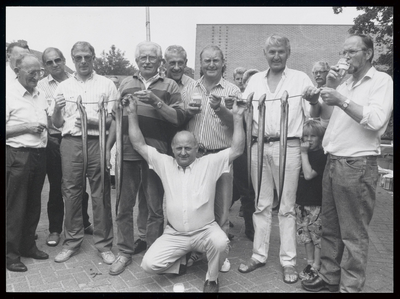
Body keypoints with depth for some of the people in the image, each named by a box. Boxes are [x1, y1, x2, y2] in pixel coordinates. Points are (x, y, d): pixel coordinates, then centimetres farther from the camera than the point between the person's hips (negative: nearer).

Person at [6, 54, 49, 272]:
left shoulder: (39, 94, 13)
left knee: (34, 204, 14)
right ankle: (12, 253, 17)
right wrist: (27, 127, -17)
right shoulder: (9, 93, -8)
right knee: (15, 206, 3)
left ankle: (28, 245, 29)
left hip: (39, 154, 6)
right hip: (17, 156, -6)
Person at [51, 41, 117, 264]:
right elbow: (56, 123, 14)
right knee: (71, 193, 8)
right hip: (70, 143, 3)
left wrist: (92, 121, -16)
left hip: (97, 143, -2)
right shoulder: (63, 87, 14)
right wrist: (57, 108, -6)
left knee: (101, 195, 1)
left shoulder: (106, 84, 6)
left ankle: (104, 244, 14)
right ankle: (72, 242, 23)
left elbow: (113, 119, 0)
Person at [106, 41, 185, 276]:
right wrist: (108, 147, 12)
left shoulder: (170, 85, 5)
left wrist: (156, 102, -16)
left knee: (155, 207, 8)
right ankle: (125, 252, 26)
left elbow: (179, 118, -5)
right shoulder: (126, 83, 14)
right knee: (124, 205, 10)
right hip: (127, 151, 3)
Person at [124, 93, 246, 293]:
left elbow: (237, 149, -10)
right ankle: (182, 259, 16)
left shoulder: (210, 163, -3)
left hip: (205, 231, -1)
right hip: (174, 234, 2)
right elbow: (139, 145, 2)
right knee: (149, 264, -16)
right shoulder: (164, 163, 2)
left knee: (220, 243, -34)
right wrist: (132, 114, -4)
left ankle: (211, 279, -1)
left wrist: (237, 118, -15)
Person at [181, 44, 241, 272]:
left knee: (221, 206, 6)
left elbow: (236, 124, -6)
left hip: (221, 155, -2)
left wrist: (220, 109, -23)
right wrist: (187, 112, -7)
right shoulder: (189, 89, 10)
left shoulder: (232, 90, 2)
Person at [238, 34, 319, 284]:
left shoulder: (300, 78, 4)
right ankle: (259, 255, 23)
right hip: (259, 146, 3)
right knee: (262, 205, 11)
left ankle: (289, 261, 17)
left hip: (288, 147, -3)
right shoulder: (255, 80, 12)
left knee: (287, 207, 4)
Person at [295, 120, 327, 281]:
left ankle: (316, 266, 15)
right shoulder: (303, 153, 11)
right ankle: (309, 263, 28)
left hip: (316, 202, -7)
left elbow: (308, 174, -21)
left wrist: (304, 153, -18)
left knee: (317, 234, 4)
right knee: (305, 234, 14)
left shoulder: (322, 155, -11)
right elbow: (297, 175, 14)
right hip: (302, 201, 7)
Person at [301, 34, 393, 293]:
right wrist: (328, 88, 3)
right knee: (330, 227, 14)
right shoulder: (344, 84, 17)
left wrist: (341, 101, -21)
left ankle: (350, 286, 15)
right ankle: (329, 276, 27)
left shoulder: (382, 80, -2)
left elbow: (377, 120, -18)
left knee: (354, 234, 2)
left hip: (358, 166, -7)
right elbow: (317, 115, 17)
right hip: (332, 162, 7)